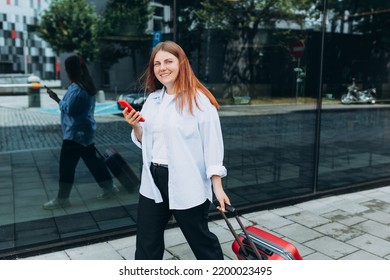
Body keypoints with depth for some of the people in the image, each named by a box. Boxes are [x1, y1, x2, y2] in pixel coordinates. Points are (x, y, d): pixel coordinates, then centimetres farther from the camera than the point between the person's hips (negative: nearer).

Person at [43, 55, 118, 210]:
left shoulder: (76, 88, -19)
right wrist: (59, 100, 12)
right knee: (92, 160, 16)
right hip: (84, 130, 10)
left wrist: (57, 99, -6)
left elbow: (68, 109, -20)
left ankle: (62, 198, 8)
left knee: (66, 165, -1)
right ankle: (109, 187, 23)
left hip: (75, 132, -10)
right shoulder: (87, 86, 11)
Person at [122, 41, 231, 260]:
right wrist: (135, 126, -4)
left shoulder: (198, 100, -11)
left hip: (186, 184, -6)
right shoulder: (153, 99, 9)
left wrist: (218, 187, -14)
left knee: (201, 240, 13)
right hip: (153, 181, 6)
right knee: (147, 244, 16)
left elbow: (212, 145, -12)